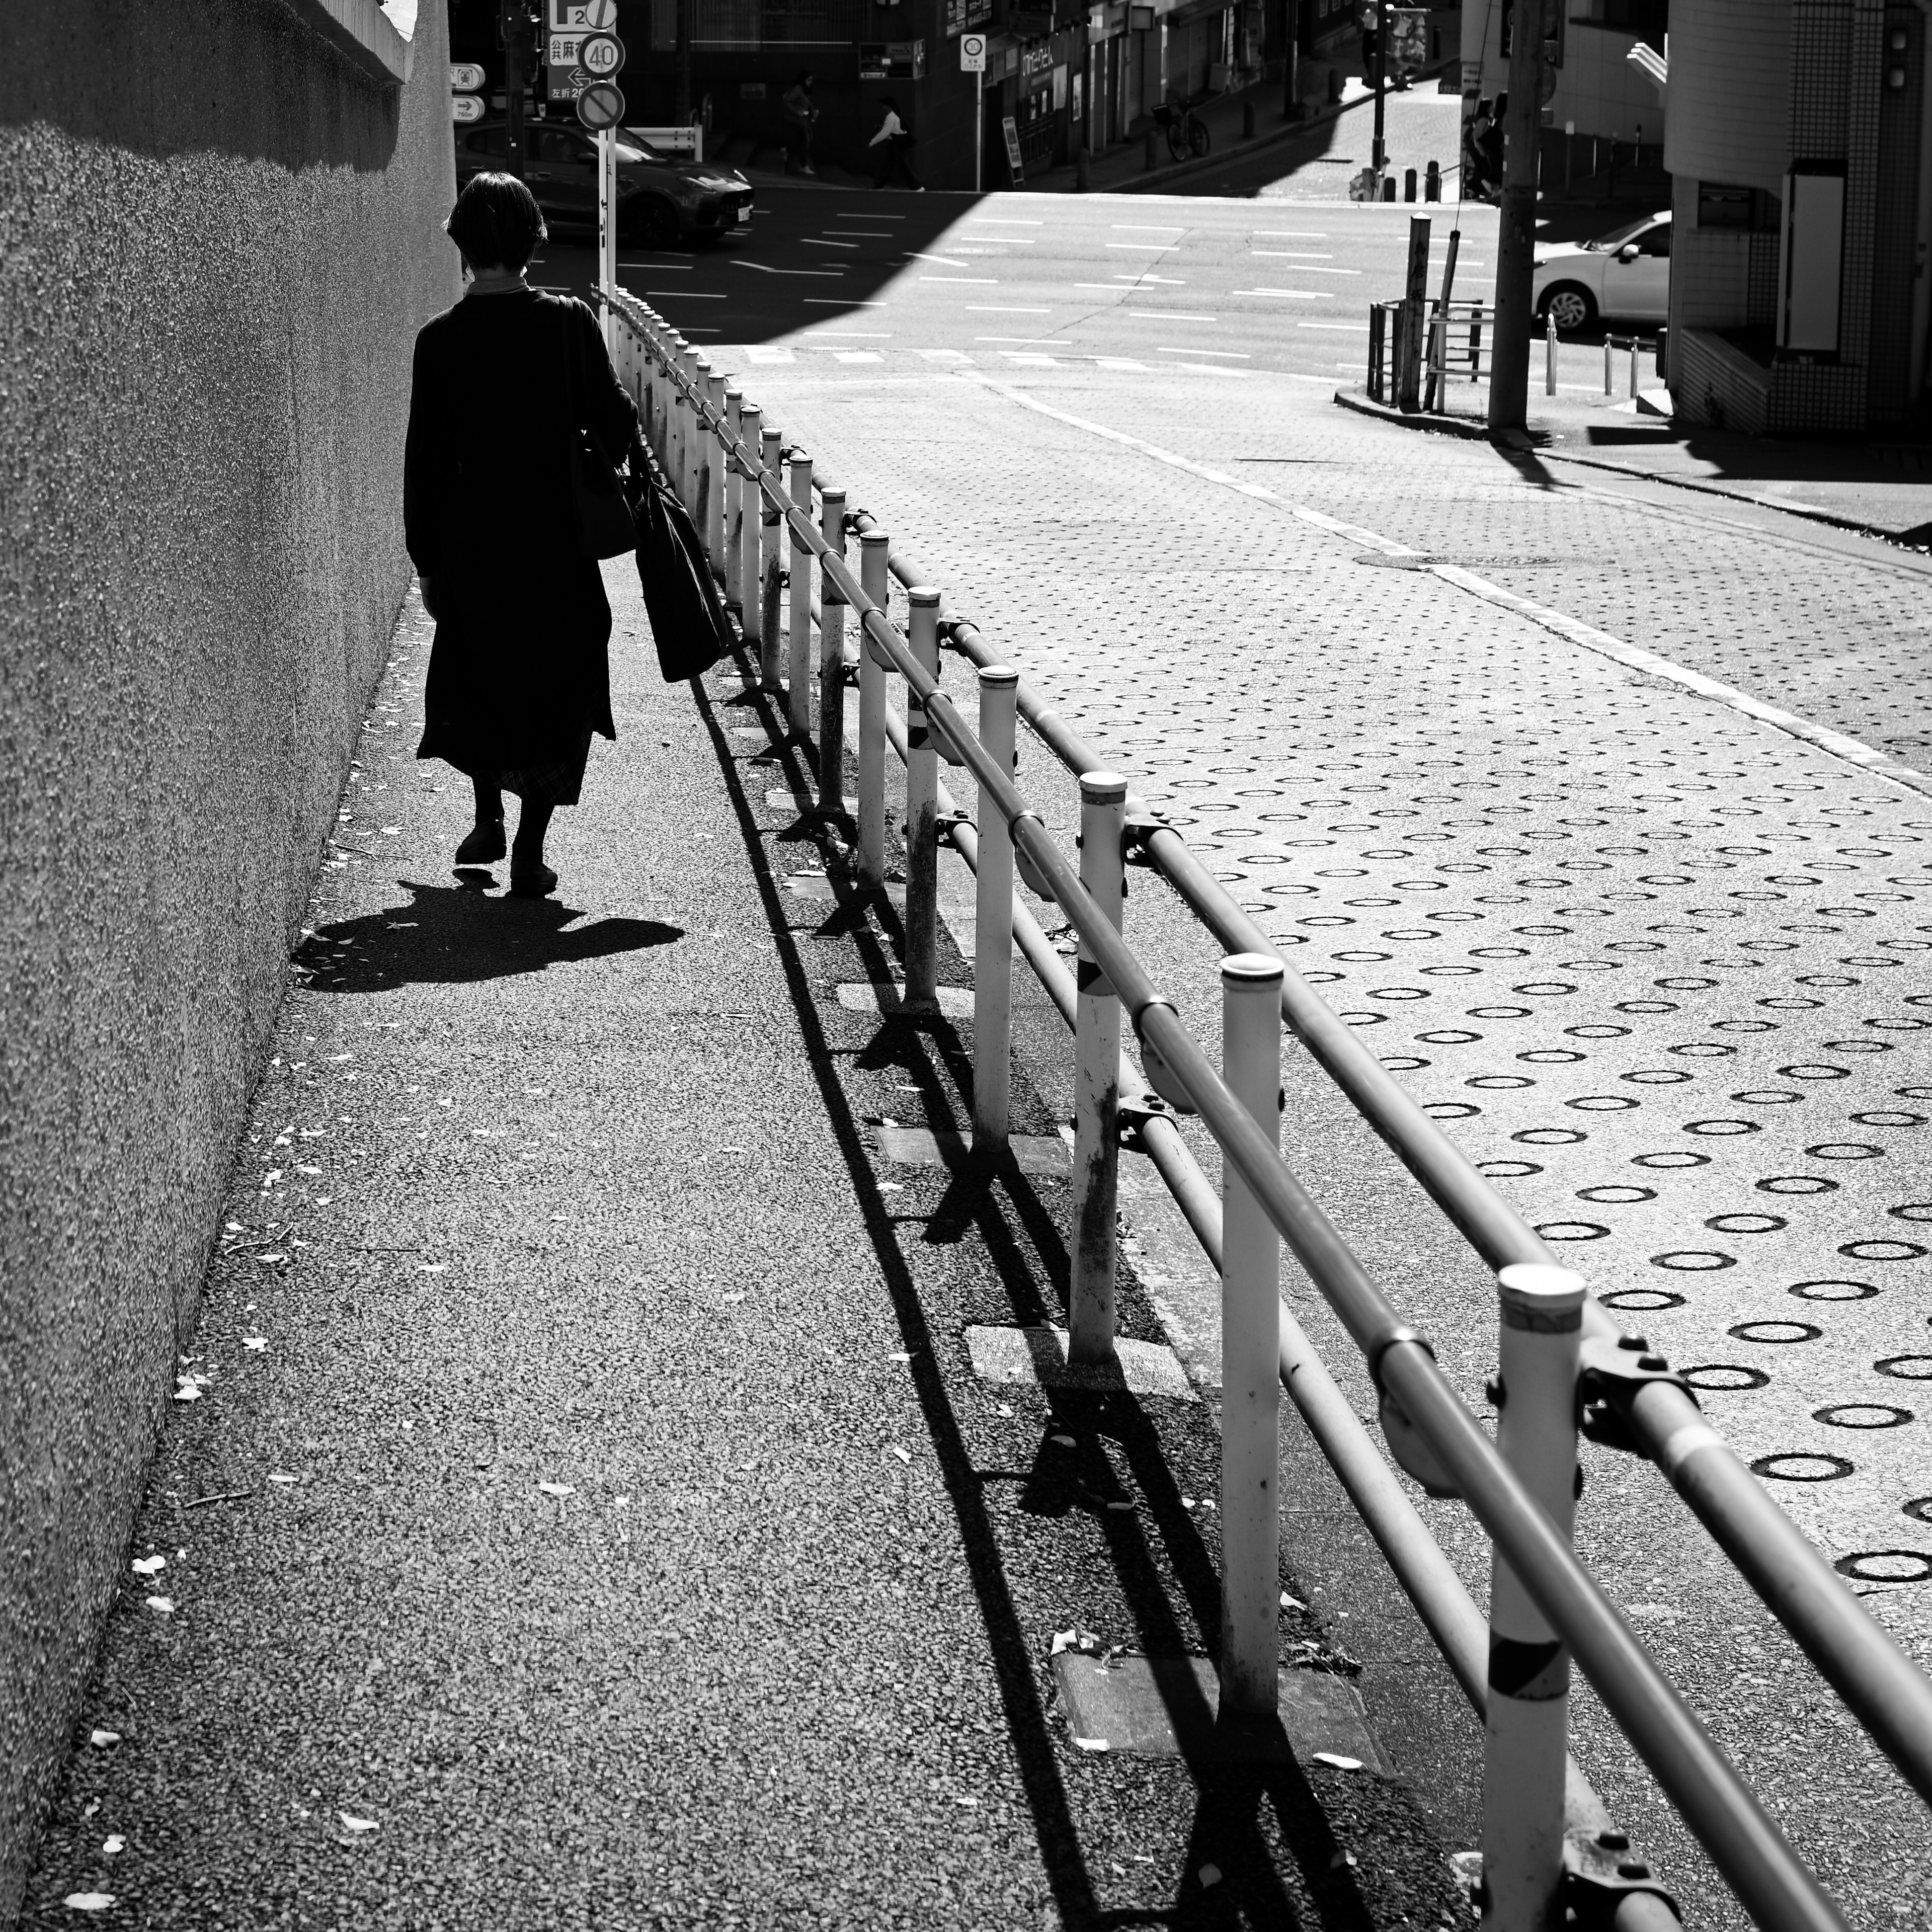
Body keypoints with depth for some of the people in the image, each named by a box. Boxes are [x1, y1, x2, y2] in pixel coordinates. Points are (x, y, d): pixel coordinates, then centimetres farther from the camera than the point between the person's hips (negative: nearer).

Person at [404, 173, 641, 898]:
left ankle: (489, 820, 26)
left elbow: (424, 459, -5)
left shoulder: (441, 340, -8)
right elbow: (614, 423, -3)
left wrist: (426, 562, 4)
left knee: (477, 675, 23)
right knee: (556, 686, 9)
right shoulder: (569, 323, -9)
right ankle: (529, 852, 4)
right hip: (557, 540, -1)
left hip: (472, 540, 1)